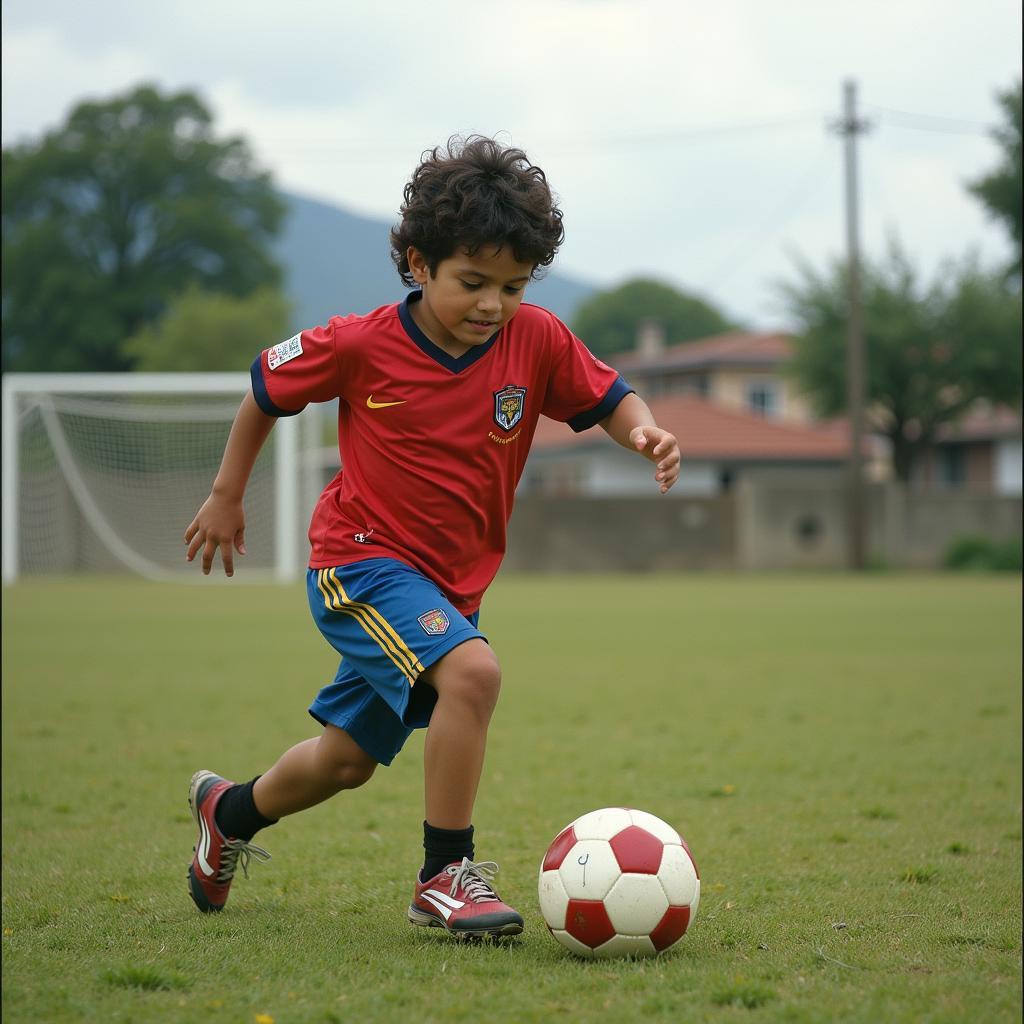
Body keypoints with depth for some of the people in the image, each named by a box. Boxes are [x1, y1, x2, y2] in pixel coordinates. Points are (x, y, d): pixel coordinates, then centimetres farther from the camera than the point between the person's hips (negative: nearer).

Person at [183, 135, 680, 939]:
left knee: (349, 757, 18)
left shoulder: (537, 340, -9)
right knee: (471, 670, -31)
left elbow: (609, 398, 2)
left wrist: (643, 429, -22)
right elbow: (268, 391, 1)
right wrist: (227, 496, 8)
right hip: (360, 561, -5)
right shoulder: (362, 346, -15)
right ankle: (445, 876, -19)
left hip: (451, 583, 5)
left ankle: (231, 812, 47)